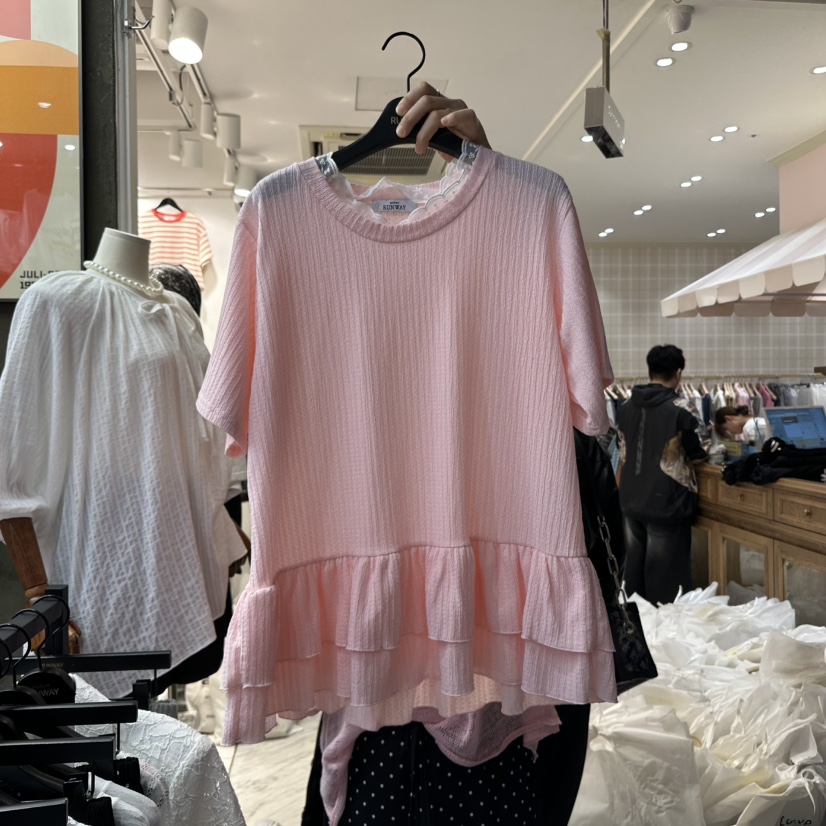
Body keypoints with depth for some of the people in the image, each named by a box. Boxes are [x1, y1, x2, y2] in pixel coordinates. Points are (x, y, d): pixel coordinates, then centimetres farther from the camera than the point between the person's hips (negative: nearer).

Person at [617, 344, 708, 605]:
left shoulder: (627, 406, 3)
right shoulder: (679, 409, -15)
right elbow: (699, 452, -2)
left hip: (631, 499, 6)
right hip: (666, 502, -6)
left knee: (634, 565, 16)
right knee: (665, 572, 5)